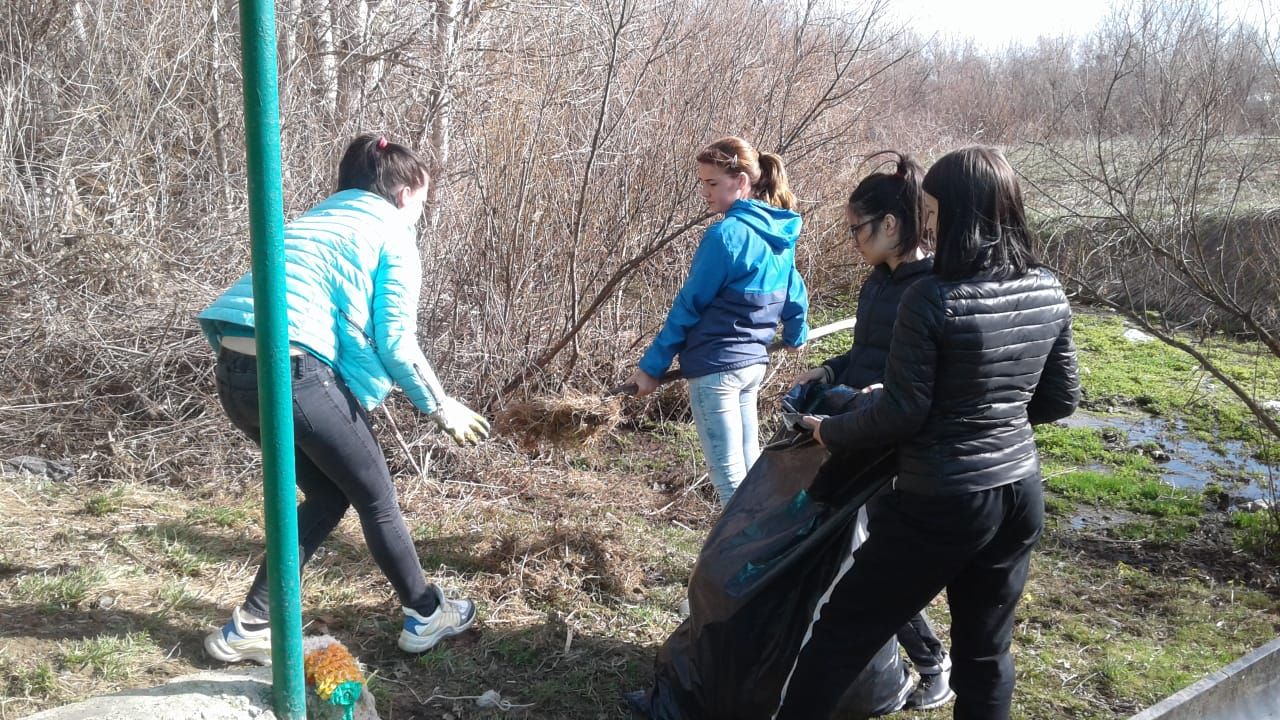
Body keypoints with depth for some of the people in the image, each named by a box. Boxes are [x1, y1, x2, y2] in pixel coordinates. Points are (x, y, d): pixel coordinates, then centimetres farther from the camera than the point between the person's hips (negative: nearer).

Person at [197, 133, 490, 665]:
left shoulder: (316, 219, 27)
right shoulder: (393, 235, 4)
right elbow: (395, 343, -3)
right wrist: (441, 408, 9)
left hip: (235, 374, 8)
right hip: (294, 374, -8)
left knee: (329, 496, 21)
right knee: (376, 498, 11)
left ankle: (249, 627, 22)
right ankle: (427, 616, 26)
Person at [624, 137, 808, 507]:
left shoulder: (726, 234, -19)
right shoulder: (778, 233, 6)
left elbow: (688, 305, -15)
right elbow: (794, 291, 19)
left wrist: (652, 366, -8)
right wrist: (796, 335, 38)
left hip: (716, 366, -8)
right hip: (753, 363, 9)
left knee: (729, 476, -2)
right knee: (749, 464, 18)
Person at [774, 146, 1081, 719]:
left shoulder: (932, 298, -19)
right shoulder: (1049, 294, 1)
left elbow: (900, 414, -15)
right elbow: (1060, 401, 9)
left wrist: (830, 431, 1)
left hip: (942, 502, -6)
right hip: (1020, 494, 7)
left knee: (842, 633, 8)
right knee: (986, 649, 19)